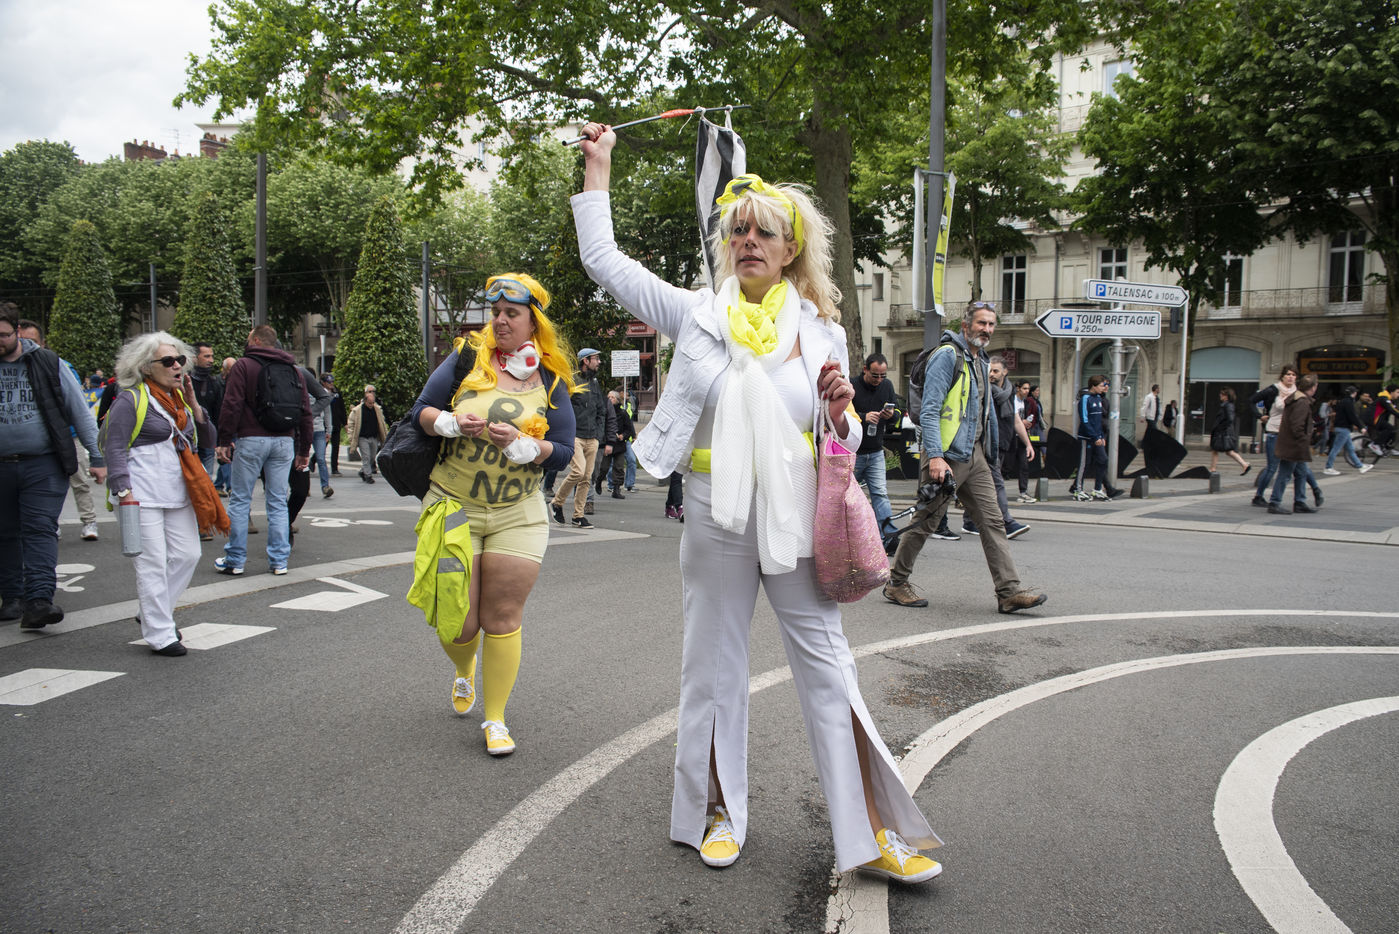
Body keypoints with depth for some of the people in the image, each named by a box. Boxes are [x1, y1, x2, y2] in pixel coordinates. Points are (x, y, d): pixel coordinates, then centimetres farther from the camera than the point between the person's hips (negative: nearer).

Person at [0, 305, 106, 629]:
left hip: (43, 465, -3)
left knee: (40, 531, -9)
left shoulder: (47, 364, 2)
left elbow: (81, 413, 5)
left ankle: (38, 600, -16)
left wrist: (97, 458, 3)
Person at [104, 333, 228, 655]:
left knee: (187, 555, 7)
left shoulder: (180, 398, 16)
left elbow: (209, 441, 12)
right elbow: (114, 448, -9)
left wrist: (194, 404, 0)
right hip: (144, 496, -7)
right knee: (152, 564, -4)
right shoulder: (131, 399, -5)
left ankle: (154, 613, 26)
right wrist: (124, 491, -17)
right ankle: (159, 635, 3)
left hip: (179, 494, 7)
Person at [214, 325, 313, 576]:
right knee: (278, 502, 9)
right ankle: (279, 561, 8)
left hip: (251, 440, -4)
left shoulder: (243, 365, -1)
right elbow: (305, 412, 13)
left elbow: (231, 406, -10)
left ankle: (235, 560, 8)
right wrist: (304, 450, 17)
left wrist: (225, 440, -6)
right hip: (285, 442, 4)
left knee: (240, 500, 4)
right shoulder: (294, 370, 13)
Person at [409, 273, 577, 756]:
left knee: (503, 619, 0)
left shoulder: (550, 381, 1)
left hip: (517, 515, 0)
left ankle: (495, 718, 15)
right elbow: (421, 410, 2)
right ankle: (464, 671, 40)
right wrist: (451, 423, -19)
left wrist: (521, 444, -20)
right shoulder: (468, 357, 0)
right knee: (455, 622, 4)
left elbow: (563, 453, -3)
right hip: (454, 506, 0)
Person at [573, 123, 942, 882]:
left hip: (795, 519, 0)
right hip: (716, 517, 0)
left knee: (827, 667, 2)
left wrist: (840, 412, -13)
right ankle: (719, 813, 29)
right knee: (714, 667, 11)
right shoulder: (697, 314, 2)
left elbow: (842, 440, 10)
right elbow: (602, 259, 5)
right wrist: (598, 166, 8)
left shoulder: (821, 331, 4)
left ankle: (871, 830, 10)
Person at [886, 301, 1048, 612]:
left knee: (993, 520, 2)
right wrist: (935, 457, -24)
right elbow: (929, 410, -17)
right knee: (925, 522, 0)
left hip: (975, 455, 8)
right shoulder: (948, 356, -9)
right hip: (947, 455, -8)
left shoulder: (981, 362, 18)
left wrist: (992, 452, 20)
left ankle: (1010, 592, 1)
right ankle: (896, 583, 14)